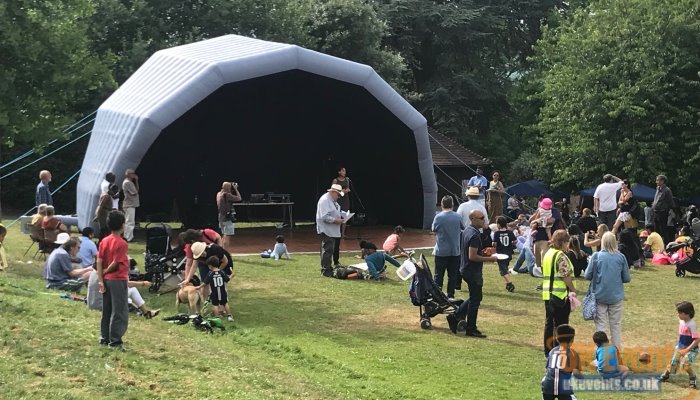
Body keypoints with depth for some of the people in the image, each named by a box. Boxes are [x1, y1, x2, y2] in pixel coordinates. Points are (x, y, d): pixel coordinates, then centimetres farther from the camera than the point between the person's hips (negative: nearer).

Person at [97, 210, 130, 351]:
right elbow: (115, 263, -18)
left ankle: (104, 338, 19)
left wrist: (100, 279, -2)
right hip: (119, 280, -7)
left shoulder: (104, 241, 5)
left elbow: (99, 262, 0)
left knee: (107, 311, 14)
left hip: (107, 280, 7)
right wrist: (106, 271, 0)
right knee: (120, 313, -1)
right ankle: (115, 341, -3)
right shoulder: (122, 243, -15)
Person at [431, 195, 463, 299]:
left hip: (441, 251, -2)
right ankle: (450, 295, 10)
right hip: (455, 251, 2)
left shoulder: (438, 217, -12)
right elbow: (462, 228, 10)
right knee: (453, 275, 9)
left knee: (439, 275, 6)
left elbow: (433, 229, 1)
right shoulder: (458, 217, -4)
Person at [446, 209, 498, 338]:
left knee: (475, 297, 20)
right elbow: (472, 256, -26)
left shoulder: (466, 231, 9)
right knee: (475, 299, 1)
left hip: (465, 269, 10)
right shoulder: (474, 235, -22)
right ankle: (471, 329, 9)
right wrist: (489, 259, -18)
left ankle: (455, 316, 20)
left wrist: (482, 252, 13)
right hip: (473, 272, -10)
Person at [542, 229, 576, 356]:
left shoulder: (547, 254, 12)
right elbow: (565, 275, -19)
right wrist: (573, 289, -10)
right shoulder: (561, 256, -15)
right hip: (560, 294, -8)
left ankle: (548, 350, 19)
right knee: (560, 325, -1)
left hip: (547, 293, 8)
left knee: (549, 322, 13)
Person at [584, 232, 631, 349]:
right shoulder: (620, 257, -6)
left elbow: (587, 275, -6)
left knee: (600, 324, 7)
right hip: (616, 296, 1)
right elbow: (627, 278, 0)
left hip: (600, 295, -1)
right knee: (616, 324, 11)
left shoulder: (596, 256, -10)